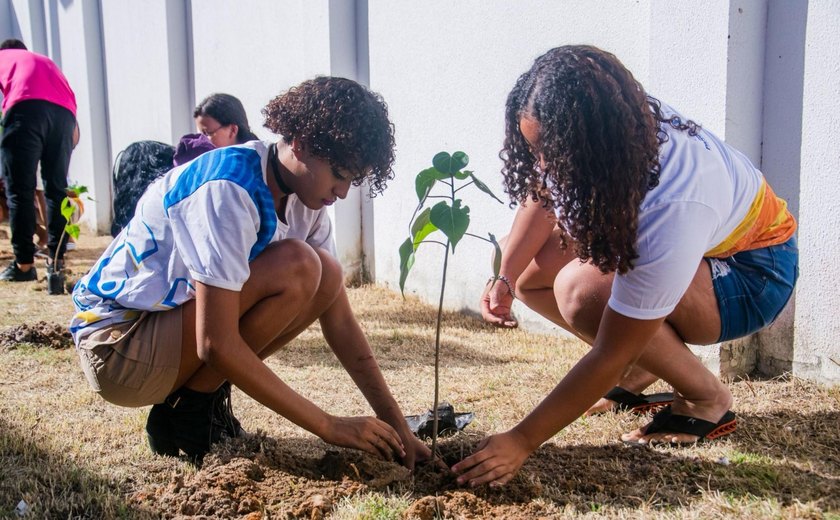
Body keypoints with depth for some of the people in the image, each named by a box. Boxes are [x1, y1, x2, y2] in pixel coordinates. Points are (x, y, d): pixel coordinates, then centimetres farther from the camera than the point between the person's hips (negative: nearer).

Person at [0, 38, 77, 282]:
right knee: (57, 188, 10)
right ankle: (57, 261, 9)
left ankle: (24, 264, -4)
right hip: (65, 113, 4)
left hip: (27, 108, -4)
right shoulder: (46, 61, 39)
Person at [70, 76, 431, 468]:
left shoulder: (302, 197, -1)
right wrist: (329, 426, -25)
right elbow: (216, 346, -29)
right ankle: (188, 413, -9)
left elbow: (339, 321, 0)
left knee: (326, 275, -6)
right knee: (296, 267, -25)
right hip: (117, 345, -8)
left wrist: (394, 422, -6)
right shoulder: (228, 190, -26)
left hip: (173, 325, 8)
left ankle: (200, 400, 1)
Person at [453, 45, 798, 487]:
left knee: (583, 289, -33)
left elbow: (610, 356, -33)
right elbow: (542, 195, 0)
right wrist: (506, 279, -17)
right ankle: (645, 361, 7)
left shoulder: (672, 208, -40)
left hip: (751, 268, -7)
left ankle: (708, 400, -9)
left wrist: (521, 442, -28)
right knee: (531, 270, -9)